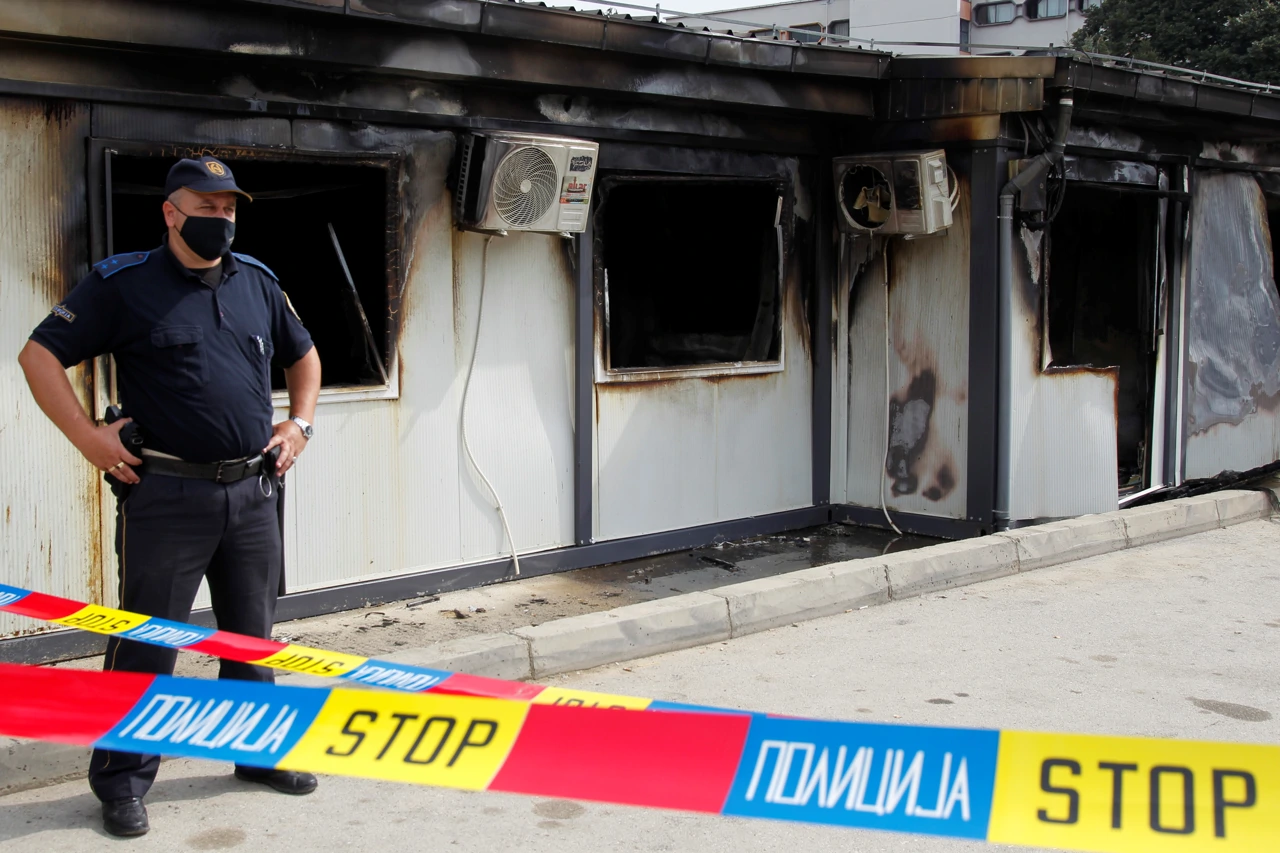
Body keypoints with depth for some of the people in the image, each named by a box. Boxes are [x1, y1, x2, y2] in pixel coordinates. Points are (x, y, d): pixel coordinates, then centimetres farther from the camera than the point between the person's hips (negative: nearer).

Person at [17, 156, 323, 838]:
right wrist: (86, 436, -10)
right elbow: (40, 355, -3)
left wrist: (299, 423, 12)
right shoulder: (122, 284, -4)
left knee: (253, 633, 15)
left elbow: (303, 356, 25)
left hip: (252, 492, 5)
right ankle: (123, 780, 13)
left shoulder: (257, 282, 11)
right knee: (147, 640, 1)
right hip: (166, 494, -5)